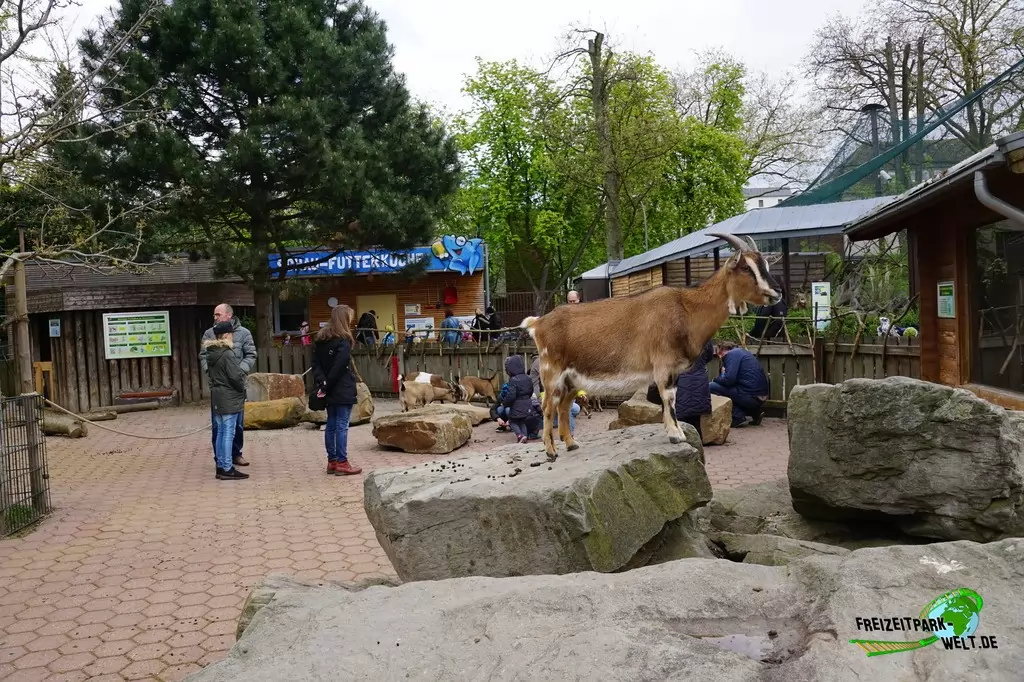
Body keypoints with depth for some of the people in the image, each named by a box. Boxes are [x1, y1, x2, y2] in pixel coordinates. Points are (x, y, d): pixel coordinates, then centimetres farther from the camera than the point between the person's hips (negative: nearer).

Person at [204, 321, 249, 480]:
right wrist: (242, 389, -3)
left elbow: (210, 373, 15)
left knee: (221, 432, 14)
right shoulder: (227, 354, -17)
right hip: (229, 398, -9)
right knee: (228, 433, -4)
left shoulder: (211, 353, 10)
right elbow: (236, 376, -19)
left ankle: (221, 466, 20)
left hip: (216, 398, 9)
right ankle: (227, 469, -1)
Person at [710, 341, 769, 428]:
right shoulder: (742, 351, 22)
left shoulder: (731, 354, -5)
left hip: (751, 397, -9)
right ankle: (755, 411, 15)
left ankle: (738, 417, -7)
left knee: (711, 387, -8)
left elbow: (728, 380, -15)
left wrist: (716, 379, 3)